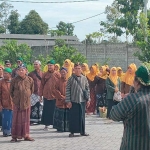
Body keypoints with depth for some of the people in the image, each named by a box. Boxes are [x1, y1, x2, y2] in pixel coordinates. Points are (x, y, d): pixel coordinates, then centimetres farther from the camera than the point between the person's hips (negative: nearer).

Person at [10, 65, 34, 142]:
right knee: (16, 119, 1)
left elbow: (32, 90, 13)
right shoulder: (14, 80, -4)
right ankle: (15, 136, 7)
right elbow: (11, 91, 8)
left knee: (26, 119, 7)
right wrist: (14, 98, 9)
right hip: (17, 103, -2)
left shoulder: (30, 80, 0)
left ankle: (26, 135, 16)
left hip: (27, 102, 2)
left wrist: (27, 97, 12)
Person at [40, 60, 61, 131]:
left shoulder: (57, 74, 0)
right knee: (46, 110, 4)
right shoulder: (45, 74, 4)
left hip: (55, 95, -1)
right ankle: (46, 125, 12)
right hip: (46, 95, 1)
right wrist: (41, 95, 2)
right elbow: (42, 85, 6)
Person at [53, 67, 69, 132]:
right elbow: (56, 91, -1)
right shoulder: (58, 81, 3)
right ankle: (60, 128, 8)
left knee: (67, 115, 5)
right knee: (60, 115, 1)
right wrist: (62, 97, -10)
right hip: (60, 102, -1)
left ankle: (67, 128, 13)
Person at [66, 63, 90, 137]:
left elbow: (87, 89, 10)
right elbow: (67, 90, -2)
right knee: (73, 116, 1)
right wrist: (68, 101, -7)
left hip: (82, 100, 2)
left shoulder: (84, 78, 5)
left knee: (82, 116, 8)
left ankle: (82, 131, 17)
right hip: (73, 100, -2)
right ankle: (72, 132, 9)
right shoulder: (71, 78, -2)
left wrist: (88, 99, 5)